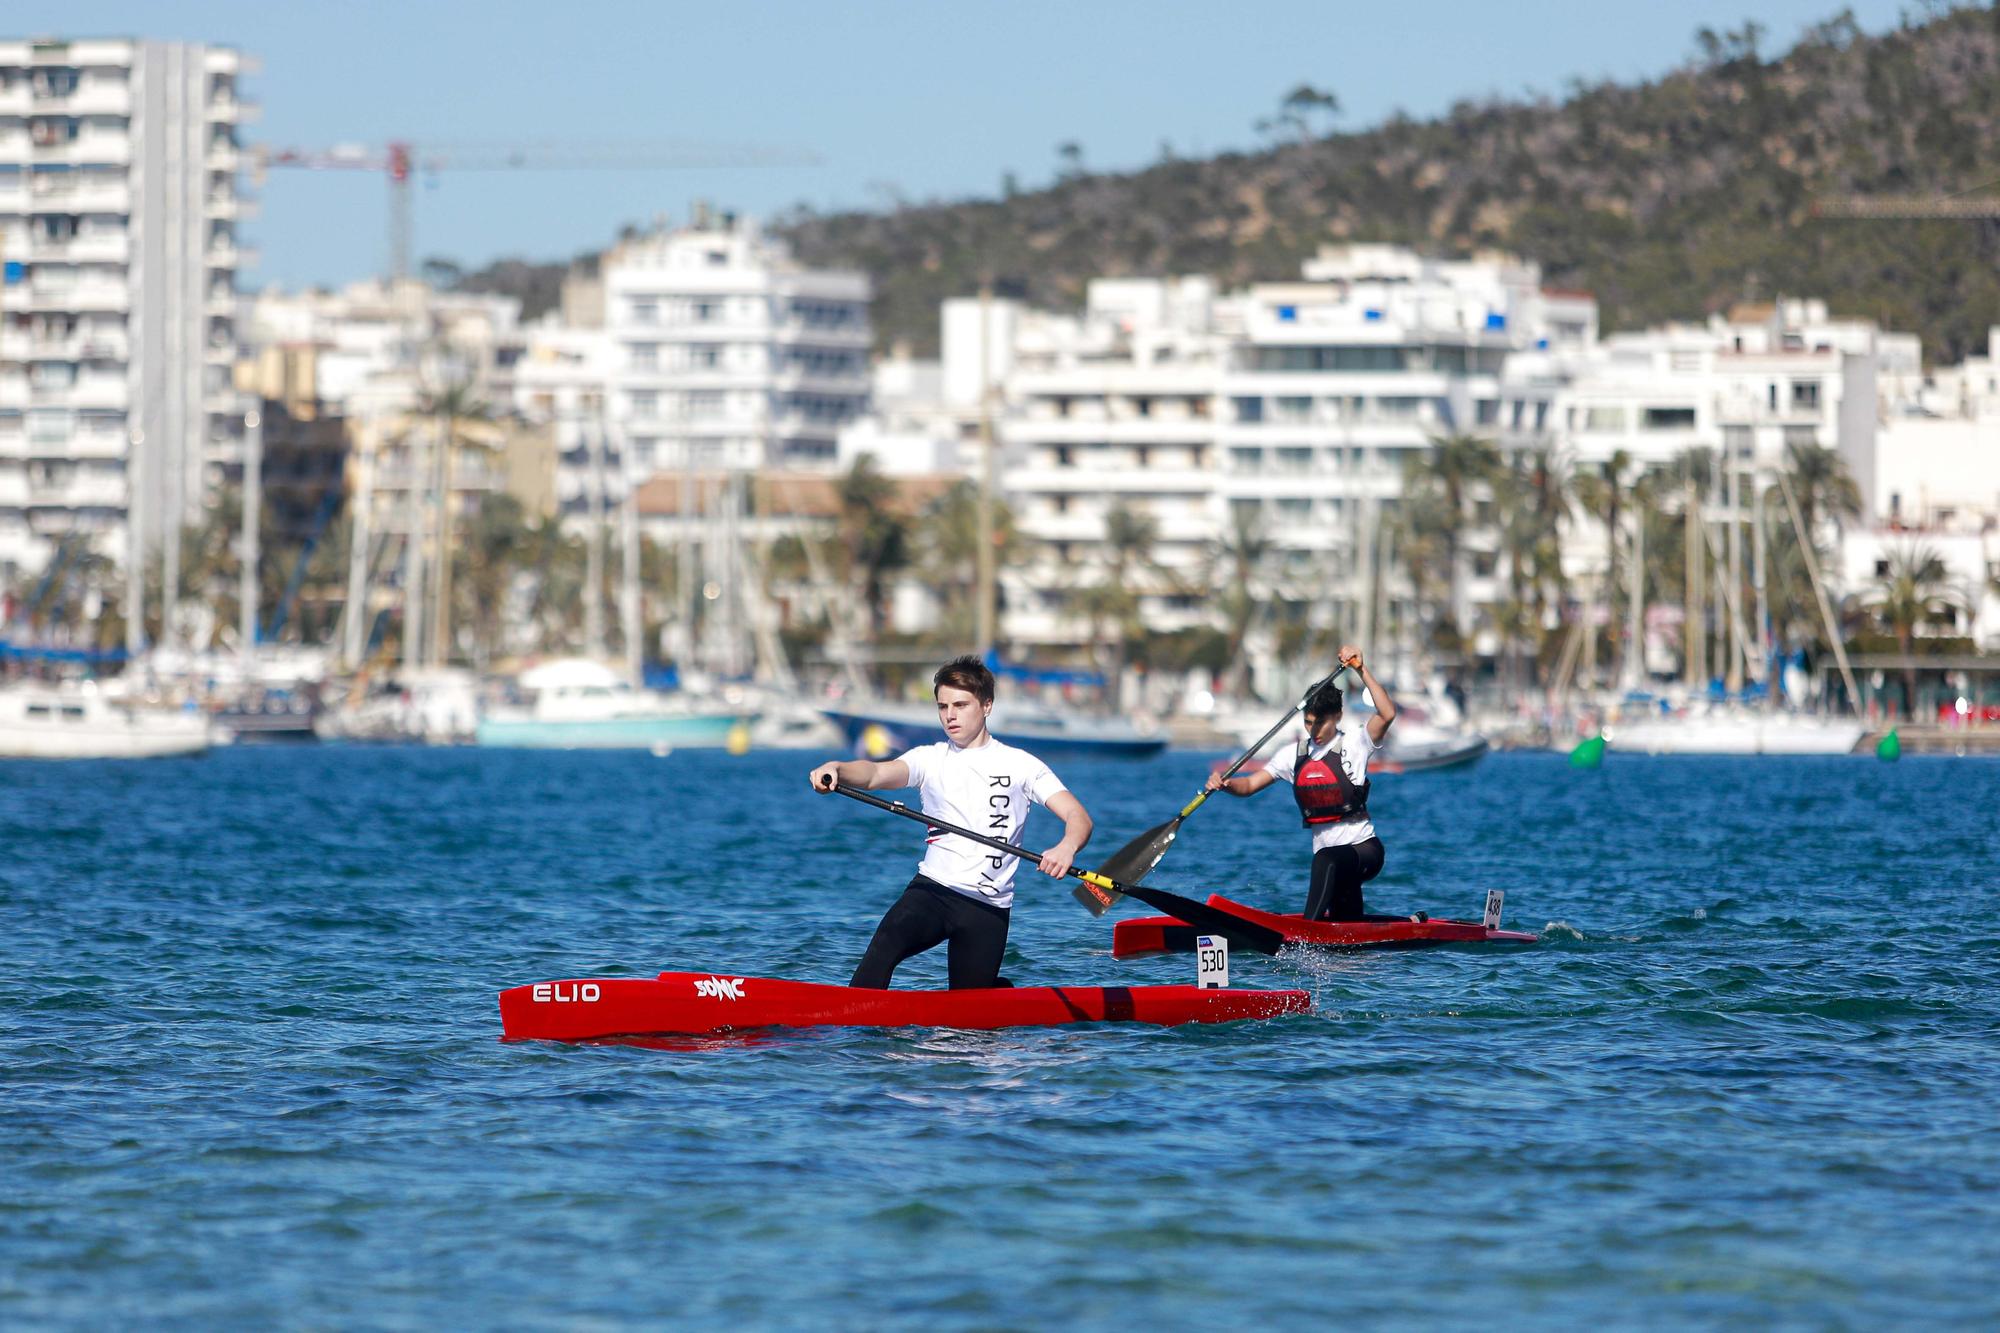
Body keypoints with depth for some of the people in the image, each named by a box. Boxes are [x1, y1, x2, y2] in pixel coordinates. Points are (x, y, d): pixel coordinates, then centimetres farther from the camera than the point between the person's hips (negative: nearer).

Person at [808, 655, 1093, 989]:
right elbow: (877, 774, -12)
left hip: (988, 906, -1)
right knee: (888, 940, -30)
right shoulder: (931, 758, 7)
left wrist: (1066, 847, -31)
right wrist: (836, 769, -35)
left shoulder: (1019, 764, 2)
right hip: (932, 888, 1)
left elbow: (1078, 816, -7)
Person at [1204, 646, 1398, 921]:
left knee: (1328, 860, -40)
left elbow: (1387, 714, -27)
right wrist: (1225, 784, -17)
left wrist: (1361, 670, -30)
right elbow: (1249, 785, 4)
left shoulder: (1354, 743, -9)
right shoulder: (1296, 755, 6)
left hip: (1365, 849, -7)